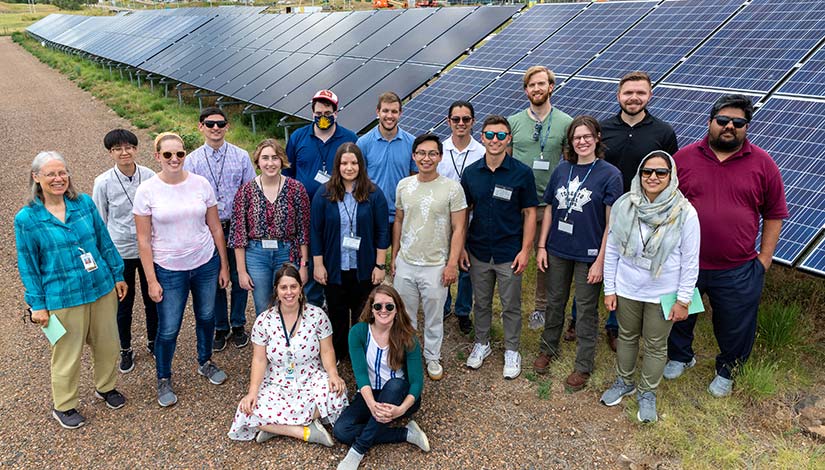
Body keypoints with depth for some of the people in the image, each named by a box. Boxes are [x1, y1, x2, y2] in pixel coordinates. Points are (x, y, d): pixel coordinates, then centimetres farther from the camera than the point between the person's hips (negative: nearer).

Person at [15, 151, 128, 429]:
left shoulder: (85, 203, 0)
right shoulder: (26, 219, -8)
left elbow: (105, 242, 7)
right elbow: (28, 266, -2)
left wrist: (118, 276, 9)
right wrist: (38, 305, -3)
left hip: (102, 289, 3)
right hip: (63, 299, -3)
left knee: (107, 344, 16)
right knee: (68, 354, 10)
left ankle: (106, 387, 42)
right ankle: (63, 406, 33)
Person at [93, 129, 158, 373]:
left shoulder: (150, 177, -8)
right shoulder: (103, 182, -11)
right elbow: (99, 221, -1)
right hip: (120, 252, -1)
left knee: (152, 299, 15)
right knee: (123, 303, 13)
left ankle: (152, 341, 39)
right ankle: (126, 350, 34)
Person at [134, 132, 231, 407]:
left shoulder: (201, 184, -4)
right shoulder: (146, 191, -10)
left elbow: (215, 228, 3)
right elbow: (143, 240, -6)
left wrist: (224, 265, 5)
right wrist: (151, 280, -8)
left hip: (206, 264, 3)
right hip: (169, 271, -2)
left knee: (206, 317, 17)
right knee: (168, 330, 5)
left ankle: (205, 362, 43)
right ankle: (163, 380, 29)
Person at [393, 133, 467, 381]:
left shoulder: (452, 188, -10)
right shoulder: (403, 185, 2)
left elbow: (458, 229, -8)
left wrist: (452, 264, -12)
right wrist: (394, 256, 11)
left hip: (435, 266, -3)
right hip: (405, 263, 3)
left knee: (434, 318, 13)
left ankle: (432, 358, 33)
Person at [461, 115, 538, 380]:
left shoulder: (522, 173, -10)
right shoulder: (471, 173, -1)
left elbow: (529, 213, -6)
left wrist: (525, 250, -10)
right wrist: (461, 247, 2)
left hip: (509, 254, -2)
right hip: (478, 252, 3)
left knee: (511, 306, 10)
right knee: (481, 303, 18)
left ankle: (512, 351, 29)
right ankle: (482, 343, 37)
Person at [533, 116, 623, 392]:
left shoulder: (610, 175, -10)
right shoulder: (561, 170, 4)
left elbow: (611, 223, -11)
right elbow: (549, 209, 9)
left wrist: (600, 261, -14)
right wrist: (541, 246, 4)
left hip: (589, 255, -4)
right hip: (557, 251, 4)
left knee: (586, 311, 8)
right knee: (554, 303, 18)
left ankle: (583, 366, 22)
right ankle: (548, 349, 39)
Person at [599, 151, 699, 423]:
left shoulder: (685, 213, -17)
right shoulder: (623, 206, -11)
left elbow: (690, 261, -9)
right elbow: (612, 250, -1)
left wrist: (683, 300, -7)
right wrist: (609, 289, 1)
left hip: (663, 294, -2)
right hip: (627, 289, 2)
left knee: (656, 346, 14)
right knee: (627, 337, 21)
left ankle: (648, 392, 36)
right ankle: (624, 382, 43)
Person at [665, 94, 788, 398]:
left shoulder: (762, 164, -3)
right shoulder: (684, 157, -3)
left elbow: (774, 215, 2)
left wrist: (764, 258, -1)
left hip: (738, 271, 0)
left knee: (735, 327, 15)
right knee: (678, 317, 19)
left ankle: (727, 370, 42)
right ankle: (680, 356, 47)